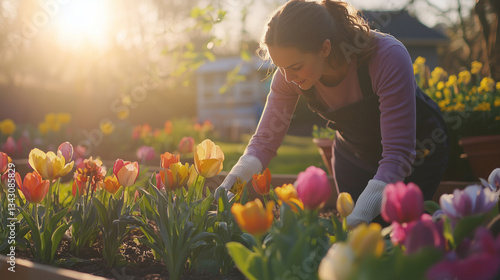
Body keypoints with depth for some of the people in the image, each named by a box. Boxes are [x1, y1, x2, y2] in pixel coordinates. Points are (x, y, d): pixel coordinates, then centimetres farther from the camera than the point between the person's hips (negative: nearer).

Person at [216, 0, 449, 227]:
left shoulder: (388, 57, -39)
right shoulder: (290, 74, -24)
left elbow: (399, 153, -41)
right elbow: (265, 140, -18)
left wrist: (358, 218, -52)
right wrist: (227, 191, -34)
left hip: (418, 150, -3)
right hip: (353, 154, 4)